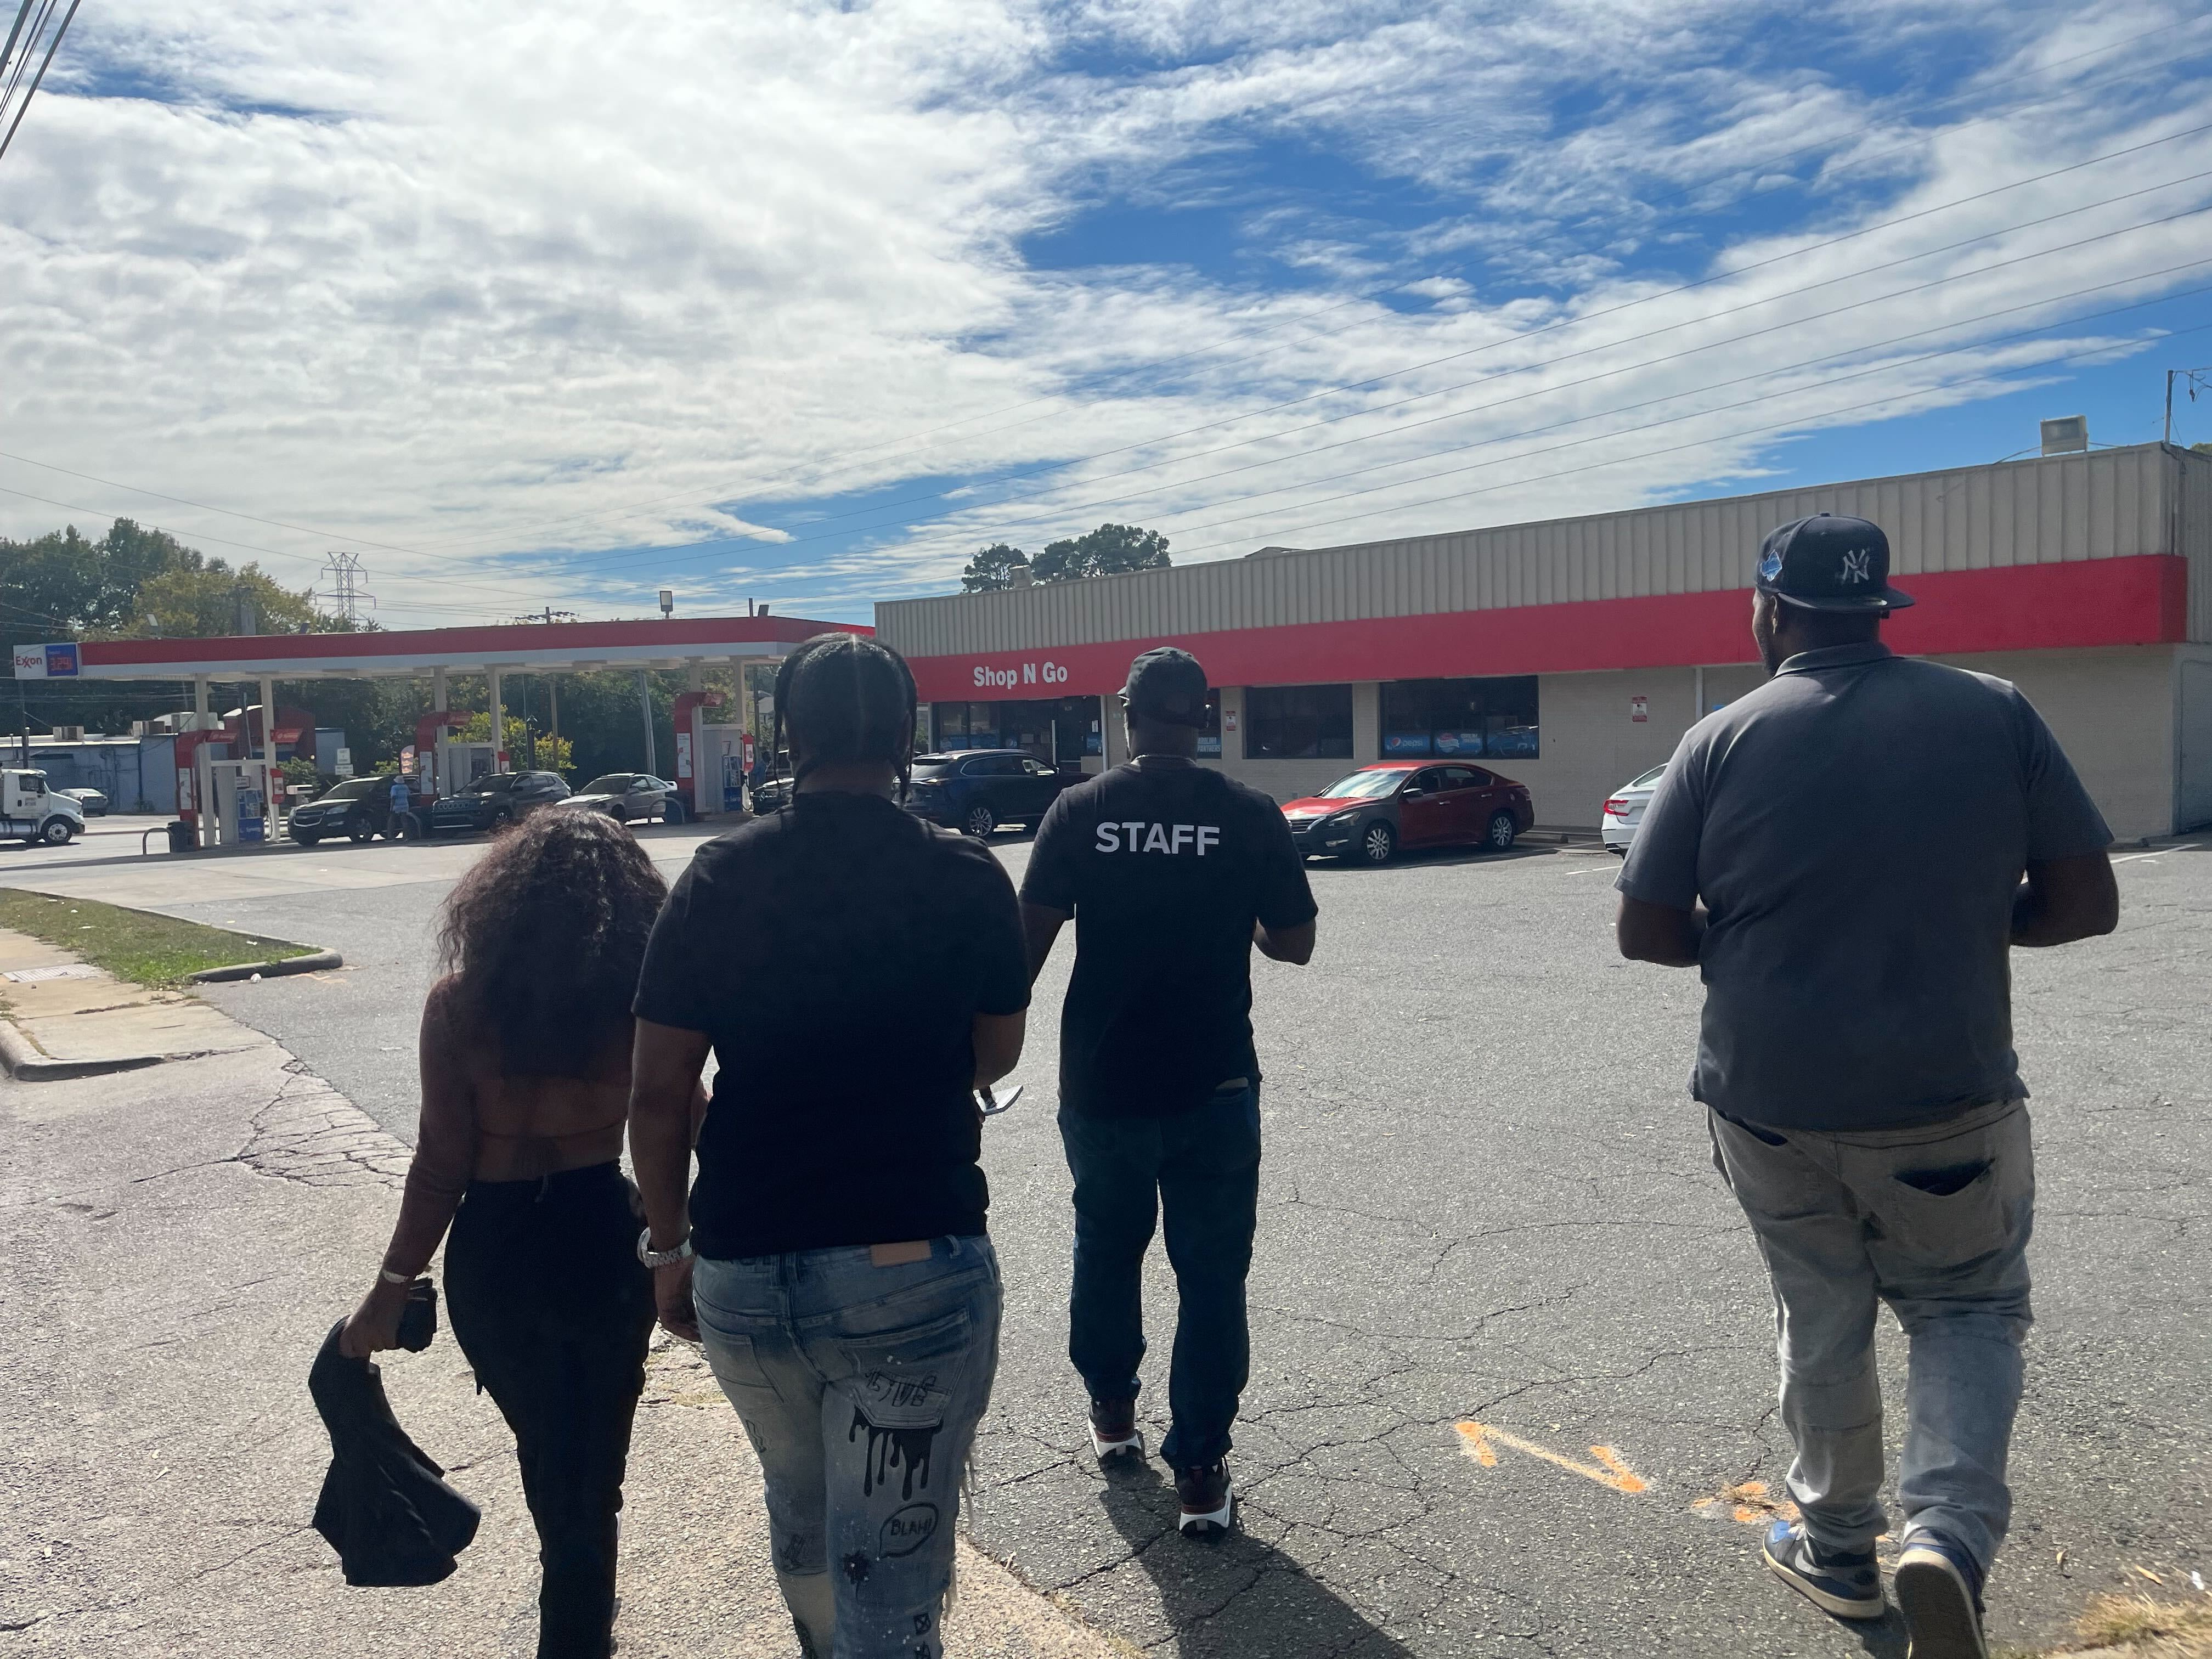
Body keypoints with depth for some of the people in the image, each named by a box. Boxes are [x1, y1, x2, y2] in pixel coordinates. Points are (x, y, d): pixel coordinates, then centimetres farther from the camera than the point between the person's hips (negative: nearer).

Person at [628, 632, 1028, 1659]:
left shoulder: (718, 879, -3)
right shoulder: (965, 877, -7)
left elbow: (656, 1094, -2)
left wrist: (670, 1245, 10)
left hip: (743, 1273, 4)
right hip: (917, 1266, -3)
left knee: (800, 1506, 30)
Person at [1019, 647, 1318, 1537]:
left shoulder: (1080, 811, -6)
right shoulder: (1250, 816, -7)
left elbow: (1031, 936, -7)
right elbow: (1294, 943, -2)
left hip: (1101, 1084, 2)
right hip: (1214, 1087, -1)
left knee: (1106, 1250, 22)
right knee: (1212, 1275, 8)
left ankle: (1112, 1410, 38)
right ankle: (1200, 1470, 11)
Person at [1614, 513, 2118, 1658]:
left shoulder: (1723, 742, -8)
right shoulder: (1995, 714, -3)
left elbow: (1645, 932, -7)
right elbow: (2086, 904, -2)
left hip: (1769, 1102, 0)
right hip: (1948, 1102, 0)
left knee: (1821, 1325, 19)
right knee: (1967, 1310, 18)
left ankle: (1837, 1546, 34)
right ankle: (1949, 1538, -3)